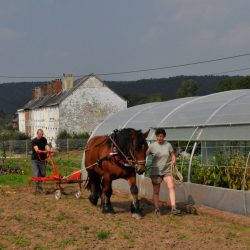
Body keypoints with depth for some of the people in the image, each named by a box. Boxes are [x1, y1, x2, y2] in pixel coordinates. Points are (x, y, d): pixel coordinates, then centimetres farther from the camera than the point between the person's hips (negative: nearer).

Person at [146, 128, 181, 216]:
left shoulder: (168, 145, 0)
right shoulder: (152, 146, -4)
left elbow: (173, 156, 6)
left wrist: (174, 161, -14)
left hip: (167, 171, 1)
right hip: (156, 171, -1)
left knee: (171, 186, -17)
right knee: (156, 191, 5)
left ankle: (173, 208, -19)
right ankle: (157, 209, 18)